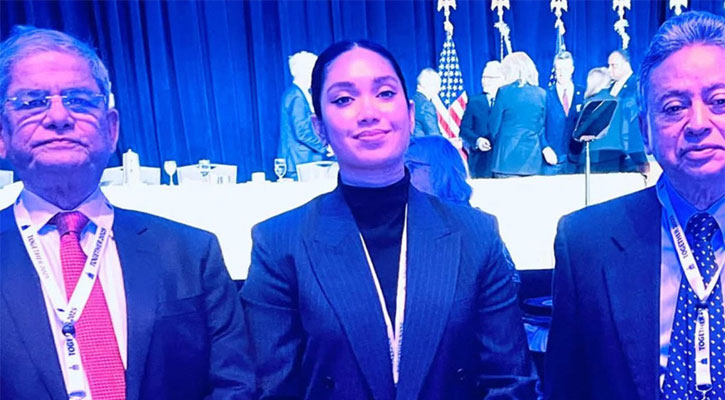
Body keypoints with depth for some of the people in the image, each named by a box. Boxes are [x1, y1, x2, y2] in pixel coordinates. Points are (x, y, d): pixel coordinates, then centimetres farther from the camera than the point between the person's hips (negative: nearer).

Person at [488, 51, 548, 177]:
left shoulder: (504, 92, -7)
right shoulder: (541, 94, 5)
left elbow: (493, 126, 0)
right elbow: (540, 127, 13)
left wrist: (497, 143, 18)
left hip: (508, 158, -4)